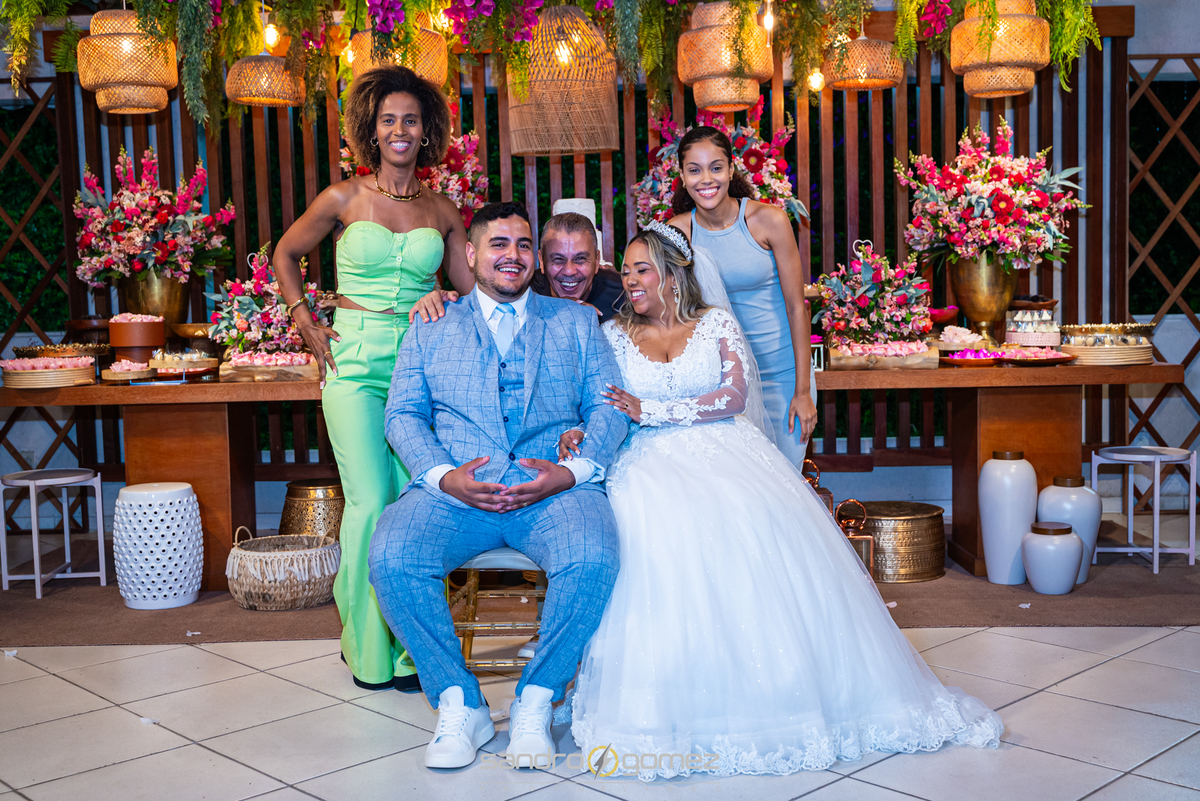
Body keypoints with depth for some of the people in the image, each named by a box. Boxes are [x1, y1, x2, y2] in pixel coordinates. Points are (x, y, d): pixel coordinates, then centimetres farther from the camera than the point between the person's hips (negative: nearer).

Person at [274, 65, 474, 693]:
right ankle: (369, 647, 9)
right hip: (356, 363, -2)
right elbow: (286, 253, 14)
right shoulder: (343, 199, 1)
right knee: (371, 502, -8)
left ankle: (407, 646, 11)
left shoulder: (442, 212, 9)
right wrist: (306, 322, 5)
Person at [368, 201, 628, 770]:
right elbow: (403, 414, 11)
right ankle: (459, 706, -9)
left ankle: (534, 703, -10)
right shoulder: (431, 328, 20)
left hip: (555, 487, -1)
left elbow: (609, 408, 11)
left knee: (592, 560, -33)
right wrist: (443, 475, -9)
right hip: (454, 489, 1)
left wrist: (573, 471, -9)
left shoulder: (576, 321, 19)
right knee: (390, 557, -28)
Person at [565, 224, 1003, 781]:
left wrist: (650, 411, -10)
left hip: (725, 452, 0)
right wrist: (577, 437, -15)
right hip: (652, 464, 0)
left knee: (762, 532, -28)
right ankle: (665, 714, -22)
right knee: (665, 535, -33)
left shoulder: (717, 324, 12)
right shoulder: (613, 335, 16)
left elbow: (734, 396, -3)